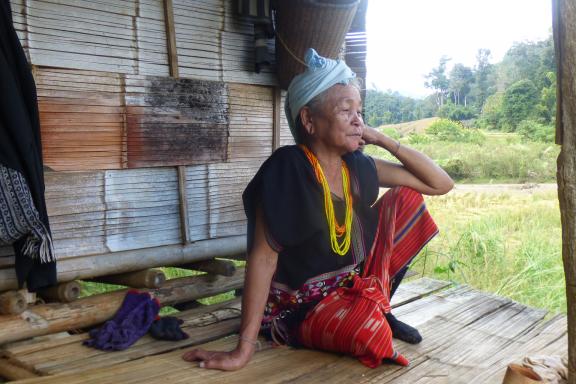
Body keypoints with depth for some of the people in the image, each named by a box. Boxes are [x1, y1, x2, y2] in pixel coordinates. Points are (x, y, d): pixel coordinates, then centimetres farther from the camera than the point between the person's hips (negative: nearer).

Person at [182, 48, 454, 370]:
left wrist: (383, 140, -11)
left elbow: (442, 184, 0)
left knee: (406, 197, 0)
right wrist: (244, 349, -27)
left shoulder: (359, 166, -5)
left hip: (354, 284, 7)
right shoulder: (287, 170, -24)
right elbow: (264, 256, -26)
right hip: (301, 304, -6)